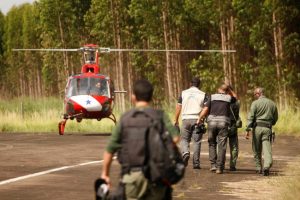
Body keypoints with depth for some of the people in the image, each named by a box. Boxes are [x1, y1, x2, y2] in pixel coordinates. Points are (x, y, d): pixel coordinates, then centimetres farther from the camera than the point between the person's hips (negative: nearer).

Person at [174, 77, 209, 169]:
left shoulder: (184, 93, 7)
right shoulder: (203, 95, 4)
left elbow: (178, 107, 7)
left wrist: (176, 120, 14)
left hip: (186, 119, 0)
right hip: (197, 119, 0)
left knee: (184, 139, 11)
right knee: (197, 141, 4)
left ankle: (186, 152, -18)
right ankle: (196, 163, 2)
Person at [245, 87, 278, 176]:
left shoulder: (255, 103, -3)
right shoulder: (272, 104, 10)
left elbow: (250, 117, -11)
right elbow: (275, 118, 17)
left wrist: (248, 130, -14)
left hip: (257, 127, -2)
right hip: (267, 128, 2)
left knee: (257, 149, 11)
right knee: (267, 148, -5)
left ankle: (259, 168, 16)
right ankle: (267, 165, -26)